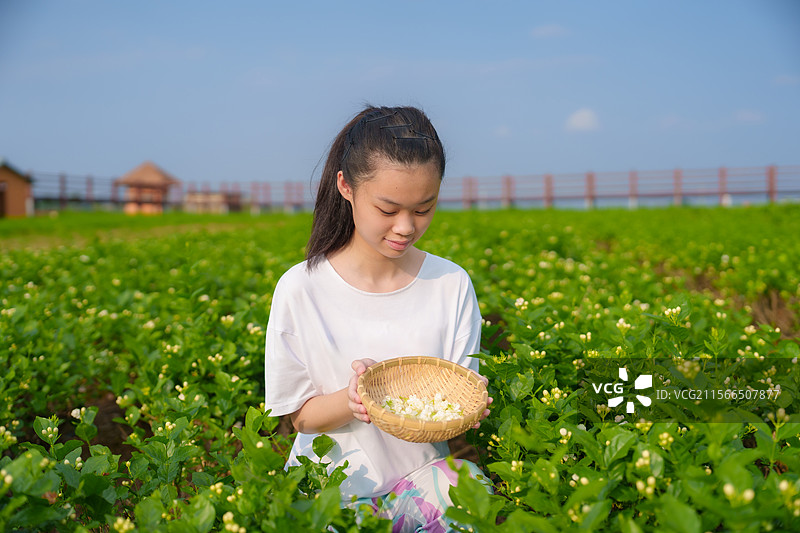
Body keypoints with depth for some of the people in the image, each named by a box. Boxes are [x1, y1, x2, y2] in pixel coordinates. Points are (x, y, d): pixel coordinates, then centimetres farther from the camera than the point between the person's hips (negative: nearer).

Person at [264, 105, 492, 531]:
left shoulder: (453, 284, -3)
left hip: (420, 470, 2)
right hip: (332, 479, -1)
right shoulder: (300, 290, -9)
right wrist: (352, 399, -23)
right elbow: (301, 416, -2)